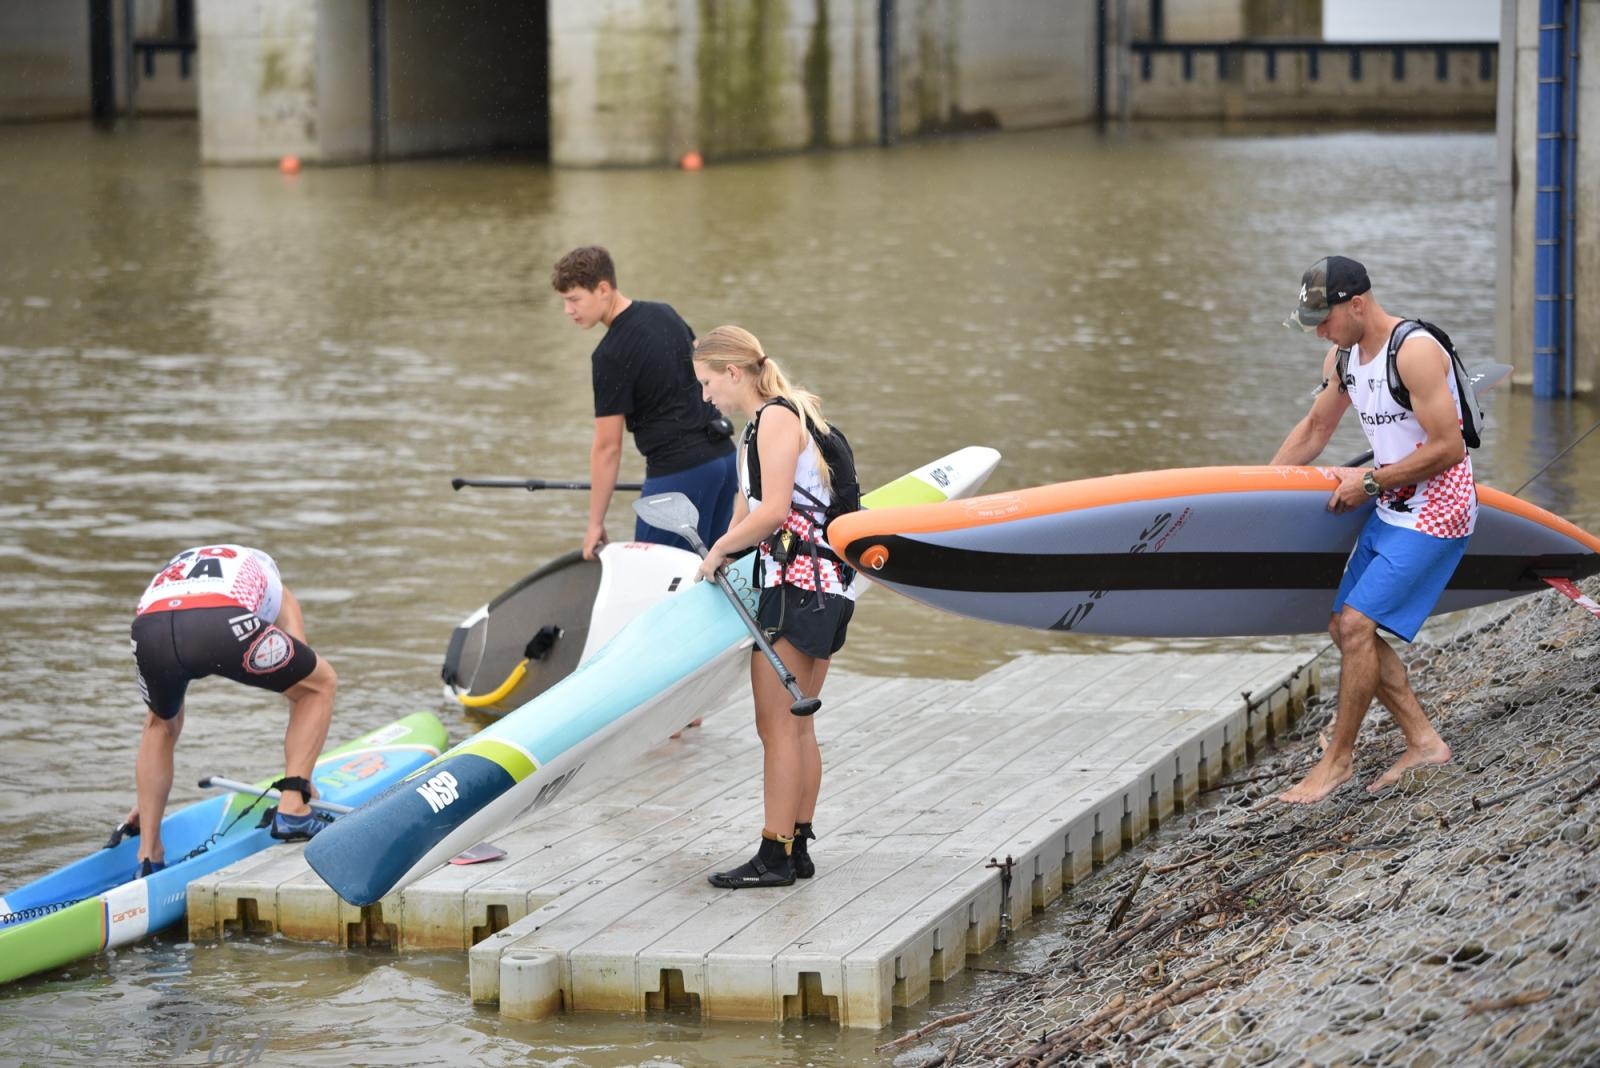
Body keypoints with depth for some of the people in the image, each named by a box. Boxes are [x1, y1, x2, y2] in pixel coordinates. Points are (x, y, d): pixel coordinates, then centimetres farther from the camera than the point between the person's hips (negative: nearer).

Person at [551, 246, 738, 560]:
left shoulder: (611, 354, -16)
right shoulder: (665, 313, 8)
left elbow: (607, 446, -12)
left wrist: (595, 523, -5)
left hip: (679, 472, -9)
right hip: (723, 456, 9)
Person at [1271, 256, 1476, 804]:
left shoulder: (1415, 352, -22)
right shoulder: (1342, 357, 6)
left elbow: (1448, 448, -23)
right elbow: (1314, 428, 21)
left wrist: (1369, 480, -16)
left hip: (1435, 512, -9)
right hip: (1389, 509, 9)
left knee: (1357, 624, -14)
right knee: (1346, 627, 7)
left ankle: (1338, 759, -2)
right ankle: (1423, 742, 14)